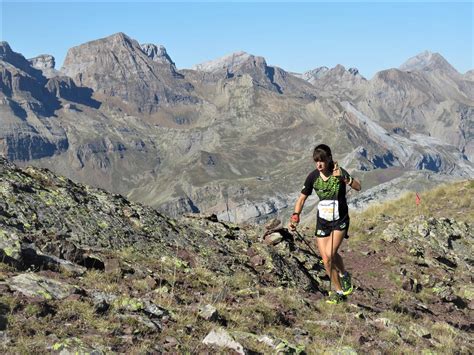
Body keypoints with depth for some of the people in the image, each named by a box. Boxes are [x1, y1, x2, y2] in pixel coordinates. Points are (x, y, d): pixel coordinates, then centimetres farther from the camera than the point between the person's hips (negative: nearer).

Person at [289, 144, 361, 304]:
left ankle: (344, 274, 14)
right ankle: (339, 291, 24)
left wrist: (344, 178, -45)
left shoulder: (339, 172, -16)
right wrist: (295, 216, -14)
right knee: (326, 260, 3)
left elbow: (358, 187, -30)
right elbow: (302, 198, -1)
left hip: (340, 220, -3)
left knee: (330, 254, -18)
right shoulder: (313, 176, -9)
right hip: (322, 221, 3)